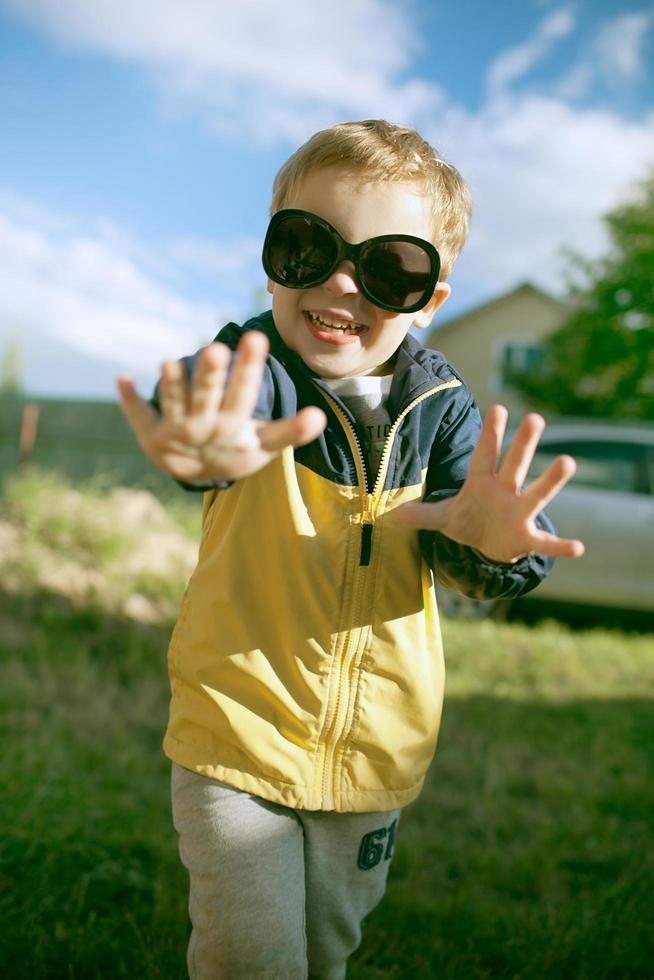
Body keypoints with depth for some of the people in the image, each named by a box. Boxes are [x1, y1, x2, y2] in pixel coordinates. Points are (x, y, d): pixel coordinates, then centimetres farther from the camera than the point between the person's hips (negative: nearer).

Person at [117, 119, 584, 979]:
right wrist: (208, 446, -63)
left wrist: (487, 542, -42)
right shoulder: (251, 368, -14)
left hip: (377, 751, 3)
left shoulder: (443, 407, -5)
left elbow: (452, 554, -17)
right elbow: (211, 396, -38)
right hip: (238, 738, -3)